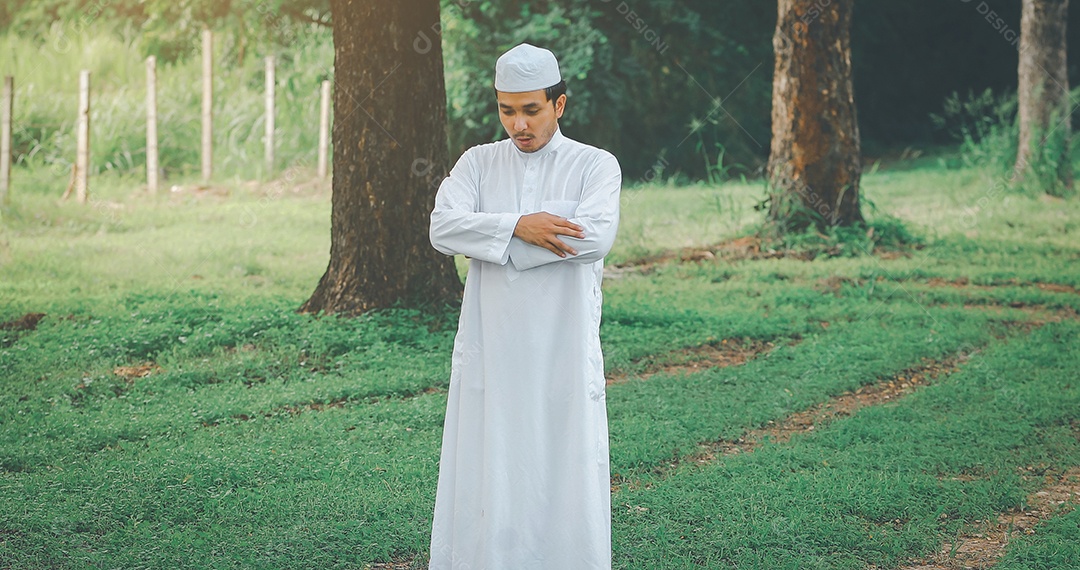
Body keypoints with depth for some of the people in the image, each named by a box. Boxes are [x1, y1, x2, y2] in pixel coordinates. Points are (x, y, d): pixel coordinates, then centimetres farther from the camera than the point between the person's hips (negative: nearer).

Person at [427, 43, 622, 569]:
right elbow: (443, 228, -6)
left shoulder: (596, 166, 2)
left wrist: (490, 238, -13)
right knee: (484, 482, 1)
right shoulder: (478, 163, 10)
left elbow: (596, 234, -17)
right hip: (488, 353, 2)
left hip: (563, 355, -2)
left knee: (565, 478, -1)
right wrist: (518, 226, -19)